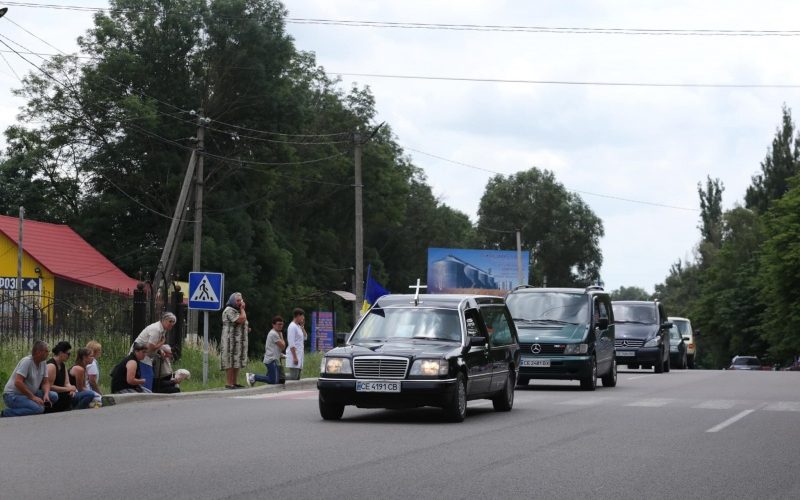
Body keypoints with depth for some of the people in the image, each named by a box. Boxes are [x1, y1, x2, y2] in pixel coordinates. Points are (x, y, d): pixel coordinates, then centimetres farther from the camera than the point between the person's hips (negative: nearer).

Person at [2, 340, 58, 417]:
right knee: (38, 409, -31)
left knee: (54, 396, -8)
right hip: (13, 395, -8)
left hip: (29, 394, 8)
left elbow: (45, 382, 8)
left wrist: (46, 395, -14)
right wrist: (32, 397, -25)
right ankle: (6, 414, -15)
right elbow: (18, 382, -26)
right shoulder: (27, 361, -19)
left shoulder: (43, 364, 5)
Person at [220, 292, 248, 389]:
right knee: (231, 362, -11)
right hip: (231, 340, -10)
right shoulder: (229, 310, -12)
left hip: (239, 341, 10)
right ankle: (229, 383, -12)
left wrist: (246, 329, 10)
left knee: (237, 363, 9)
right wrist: (242, 309, -8)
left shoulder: (237, 310, 22)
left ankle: (234, 383, 12)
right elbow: (241, 320, -22)